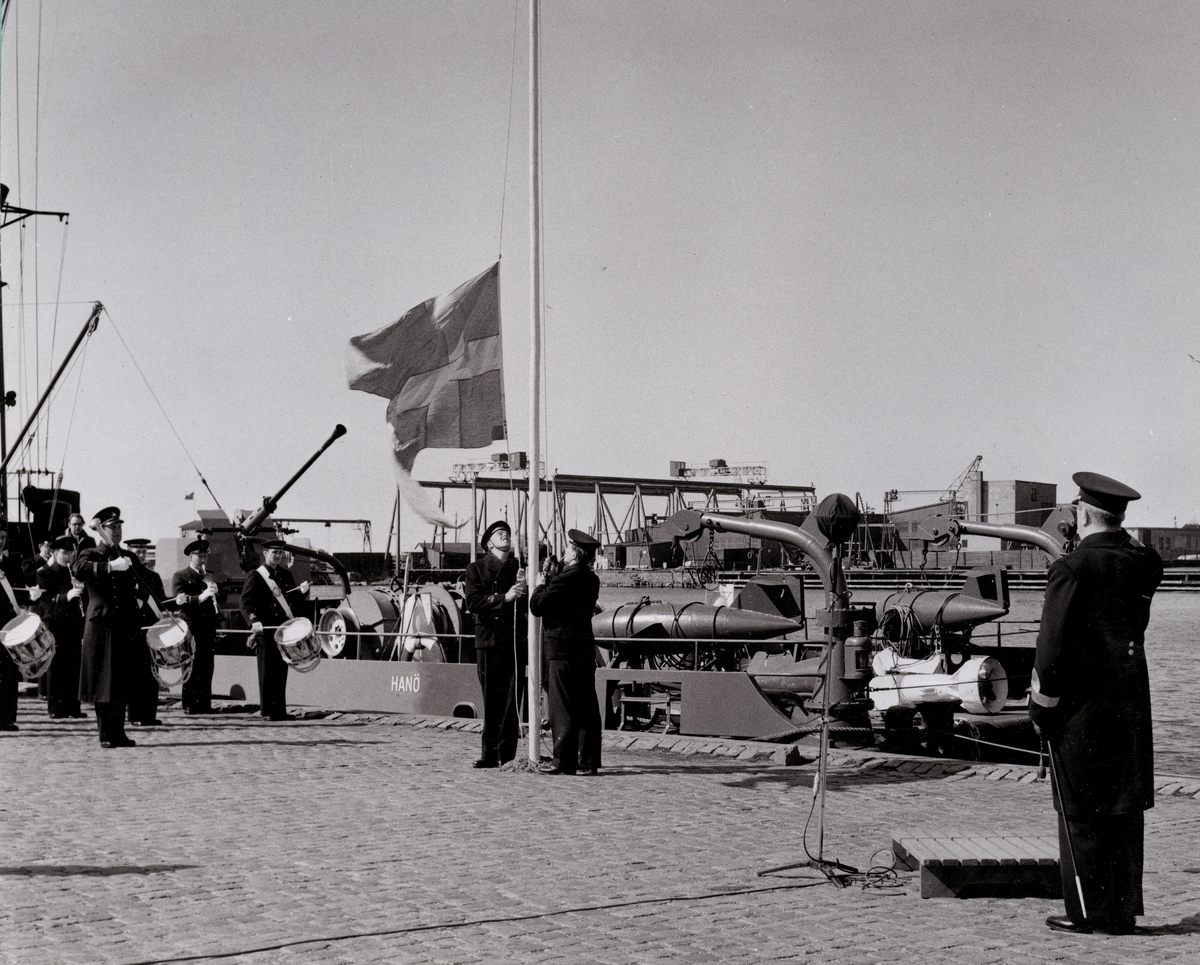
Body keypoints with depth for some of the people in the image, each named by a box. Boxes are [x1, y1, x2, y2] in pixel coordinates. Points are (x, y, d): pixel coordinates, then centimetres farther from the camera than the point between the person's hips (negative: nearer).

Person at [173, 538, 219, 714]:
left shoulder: (209, 576, 18)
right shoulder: (180, 577, 2)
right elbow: (179, 600, -13)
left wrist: (214, 590, -10)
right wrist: (201, 596, -27)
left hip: (208, 628, 5)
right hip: (190, 628, -5)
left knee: (207, 668, 2)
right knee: (191, 669, -6)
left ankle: (205, 705, 5)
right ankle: (190, 706, -2)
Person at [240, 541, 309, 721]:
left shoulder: (286, 575, 16)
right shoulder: (255, 576, -2)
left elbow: (294, 602, 18)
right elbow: (246, 603, -9)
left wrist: (302, 591, -3)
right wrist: (254, 621, -24)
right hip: (265, 630, -5)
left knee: (281, 671, 6)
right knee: (267, 671, -3)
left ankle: (280, 710, 10)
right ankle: (268, 711, 1)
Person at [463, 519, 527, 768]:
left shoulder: (520, 567, 16)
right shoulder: (476, 569, 11)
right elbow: (473, 602, -4)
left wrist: (523, 587, -10)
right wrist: (504, 598, -12)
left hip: (516, 642, 1)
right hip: (489, 641, -1)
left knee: (512, 699, -5)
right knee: (491, 699, 0)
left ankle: (506, 754, -3)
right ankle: (490, 753, 5)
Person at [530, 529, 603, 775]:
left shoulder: (564, 579, -15)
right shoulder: (592, 580, 9)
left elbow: (536, 606, -9)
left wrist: (545, 580, 4)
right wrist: (554, 575, 9)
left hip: (562, 648, -7)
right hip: (585, 647, 7)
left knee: (563, 707, -2)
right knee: (587, 706, 8)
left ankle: (564, 760, 0)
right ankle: (588, 760, 11)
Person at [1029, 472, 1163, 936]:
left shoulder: (1072, 568, -14)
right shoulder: (1143, 564, 4)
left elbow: (1053, 647, -14)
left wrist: (1041, 708, -3)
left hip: (1081, 708, -6)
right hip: (1131, 703, 6)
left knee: (1081, 814, 2)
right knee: (1125, 810, 10)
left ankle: (1088, 910, 7)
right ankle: (1122, 911, 16)